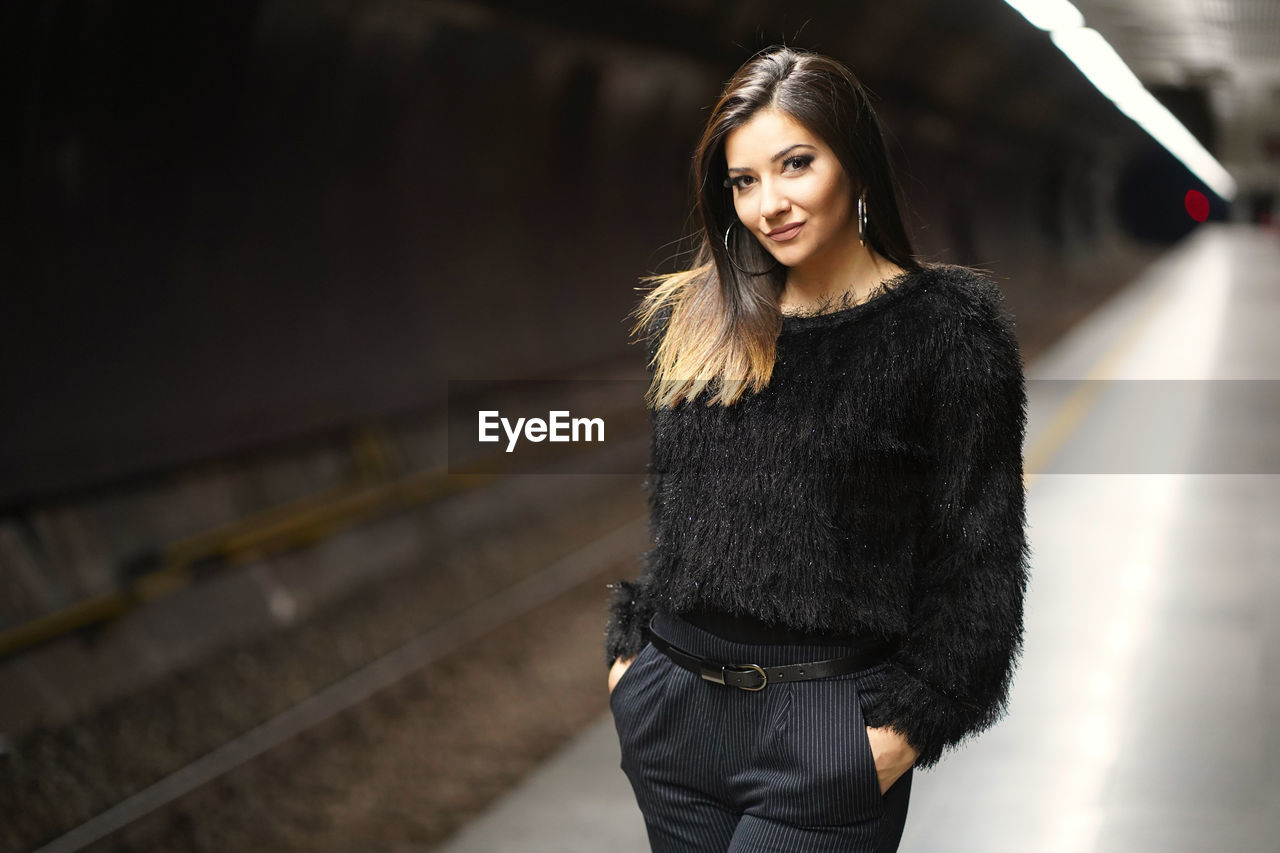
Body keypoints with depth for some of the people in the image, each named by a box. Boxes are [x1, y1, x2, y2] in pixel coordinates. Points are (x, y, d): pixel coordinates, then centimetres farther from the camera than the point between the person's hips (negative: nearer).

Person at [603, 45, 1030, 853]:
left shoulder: (947, 323, -5)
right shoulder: (692, 322, 9)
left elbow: (978, 554, -6)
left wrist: (909, 724, -10)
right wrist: (630, 648, 12)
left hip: (825, 726, -5)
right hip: (667, 713, 5)